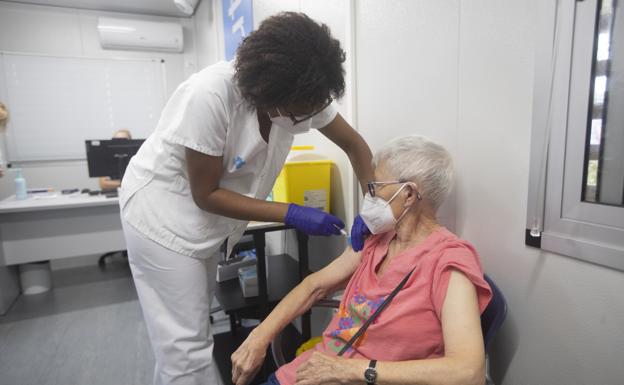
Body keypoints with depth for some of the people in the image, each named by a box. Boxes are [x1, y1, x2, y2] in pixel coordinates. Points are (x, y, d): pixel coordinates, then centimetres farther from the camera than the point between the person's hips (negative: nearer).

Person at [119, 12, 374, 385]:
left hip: (211, 220, 6)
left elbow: (356, 146, -4)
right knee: (187, 344, -2)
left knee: (195, 321, 22)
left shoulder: (305, 93, -15)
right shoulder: (210, 95, -32)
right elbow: (205, 194, -24)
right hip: (164, 211, -6)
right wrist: (292, 214, -27)